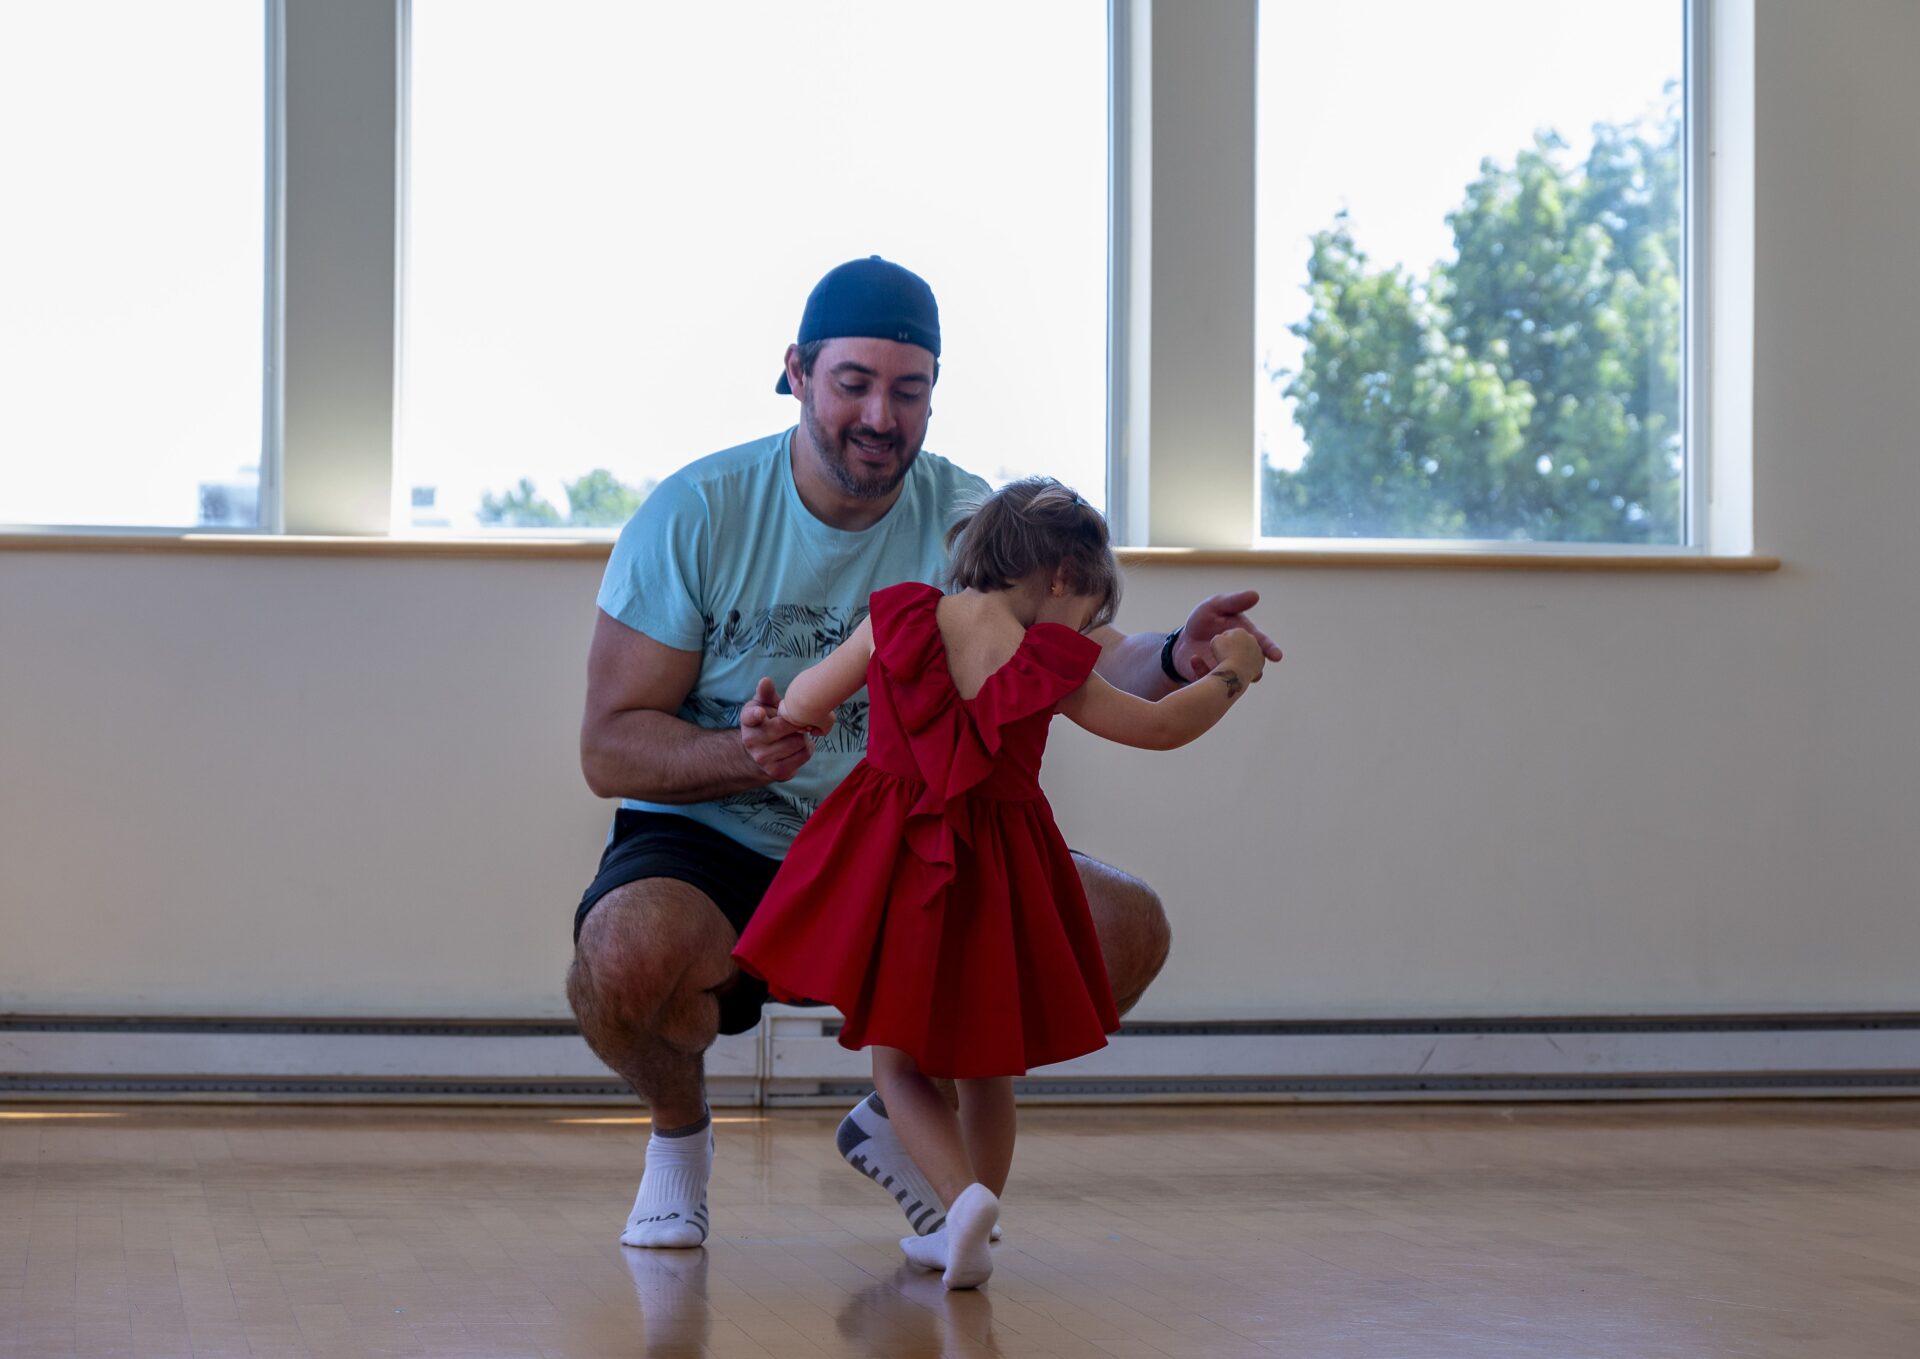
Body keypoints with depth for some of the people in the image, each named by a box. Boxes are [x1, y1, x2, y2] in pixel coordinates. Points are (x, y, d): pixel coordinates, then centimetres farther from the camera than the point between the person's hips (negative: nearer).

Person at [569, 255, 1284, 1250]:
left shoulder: (968, 520, -2)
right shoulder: (696, 514, -12)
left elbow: (1089, 664, -14)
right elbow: (609, 748, -13)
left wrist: (1177, 658, -38)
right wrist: (739, 754, -34)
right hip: (710, 846, -3)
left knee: (1125, 928, -16)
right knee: (626, 957, -38)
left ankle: (904, 1117, 11)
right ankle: (678, 1131, 2)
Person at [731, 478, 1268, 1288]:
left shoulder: (899, 620, -5)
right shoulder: (1048, 668, -7)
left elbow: (800, 707, 2)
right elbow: (1161, 728, 5)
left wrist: (807, 718, 26)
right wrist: (1230, 674, 22)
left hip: (890, 871, 0)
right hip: (995, 878, 0)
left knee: (898, 1064, 8)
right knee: (986, 1069, 18)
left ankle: (964, 1196, -15)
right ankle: (966, 1234, 22)